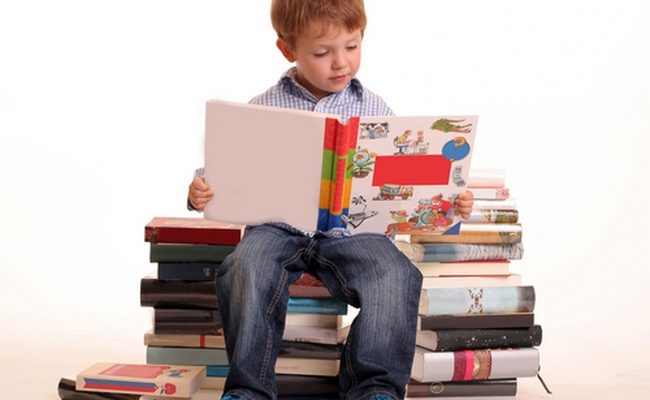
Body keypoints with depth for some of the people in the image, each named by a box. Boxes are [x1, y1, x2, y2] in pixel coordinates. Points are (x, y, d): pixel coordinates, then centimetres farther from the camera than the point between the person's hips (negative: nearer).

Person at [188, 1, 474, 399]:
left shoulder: (374, 109, 11)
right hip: (280, 227, 0)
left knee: (394, 274, -28)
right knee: (246, 266, -31)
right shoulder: (264, 109, 7)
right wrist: (202, 193, -12)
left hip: (353, 229, 1)